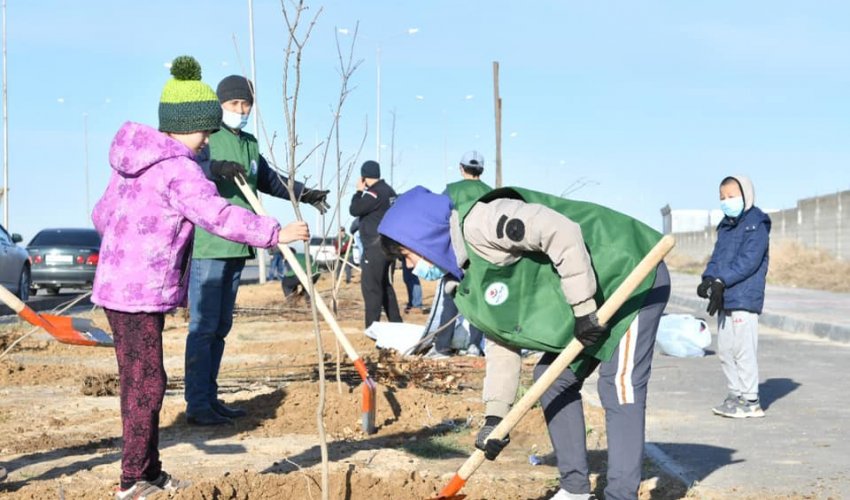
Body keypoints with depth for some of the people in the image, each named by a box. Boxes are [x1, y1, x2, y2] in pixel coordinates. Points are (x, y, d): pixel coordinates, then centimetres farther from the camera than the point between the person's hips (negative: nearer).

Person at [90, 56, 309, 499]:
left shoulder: (137, 160, 14)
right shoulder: (178, 168, -16)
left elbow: (102, 214, 24)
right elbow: (219, 216, -27)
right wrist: (276, 233, -26)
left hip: (117, 285, 10)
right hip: (141, 293, -10)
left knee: (137, 380, 15)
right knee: (147, 382, -4)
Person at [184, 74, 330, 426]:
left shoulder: (249, 144, 18)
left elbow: (269, 180, 29)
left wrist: (303, 194, 18)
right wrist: (216, 168, -36)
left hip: (236, 247, 8)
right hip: (206, 246, -8)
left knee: (221, 327, 13)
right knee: (203, 326, -7)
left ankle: (210, 398, 20)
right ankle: (197, 405, -3)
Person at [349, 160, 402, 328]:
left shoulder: (374, 193, -16)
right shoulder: (389, 191, 12)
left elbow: (354, 210, -14)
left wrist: (359, 192, -2)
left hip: (375, 247, -9)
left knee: (371, 287, -8)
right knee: (386, 286, 17)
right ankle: (396, 323, 20)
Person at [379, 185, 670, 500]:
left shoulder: (477, 224, -24)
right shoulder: (469, 286, 7)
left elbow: (561, 232, -32)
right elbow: (502, 344, 10)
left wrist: (582, 307, -26)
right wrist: (495, 415, 3)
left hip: (634, 273, -10)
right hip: (595, 305, 10)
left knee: (619, 386, -13)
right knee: (553, 380, 11)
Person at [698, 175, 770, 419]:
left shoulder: (757, 225, -7)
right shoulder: (725, 226, 19)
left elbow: (749, 261, -17)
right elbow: (717, 256, 14)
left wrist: (721, 281, -22)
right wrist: (708, 278, -6)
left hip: (744, 298, -9)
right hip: (725, 299, 9)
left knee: (743, 349, -8)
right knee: (725, 349, 12)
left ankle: (750, 401, -2)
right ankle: (735, 395, 21)